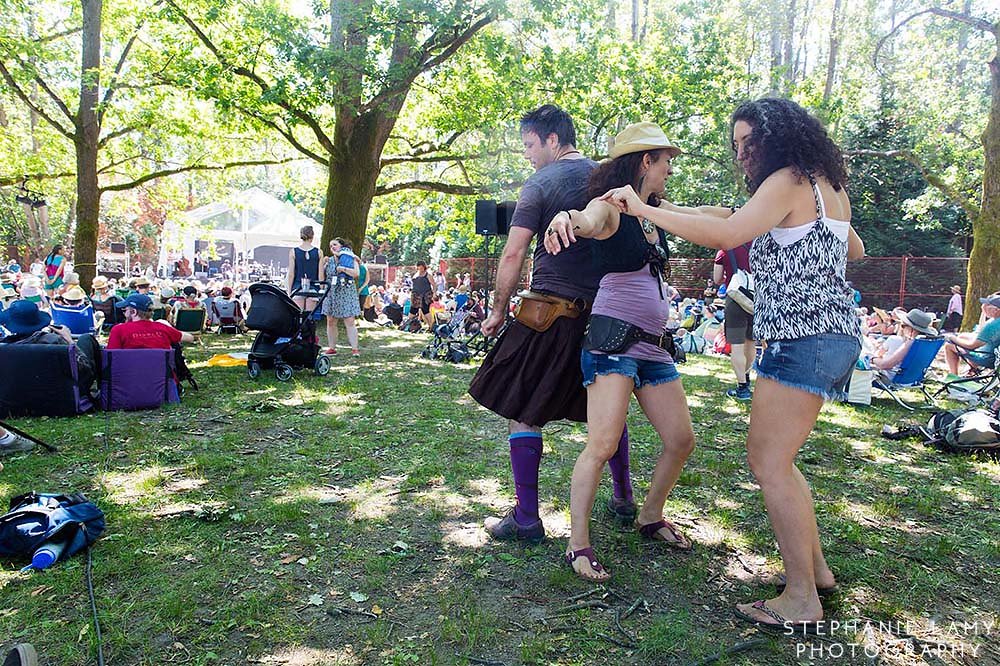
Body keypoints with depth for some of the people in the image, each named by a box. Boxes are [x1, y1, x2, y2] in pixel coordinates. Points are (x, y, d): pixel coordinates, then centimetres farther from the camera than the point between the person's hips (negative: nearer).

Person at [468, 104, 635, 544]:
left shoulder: (540, 184, -5)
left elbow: (513, 254, -10)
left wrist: (499, 311, -1)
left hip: (551, 311, -6)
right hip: (605, 311, 7)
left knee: (522, 412, 2)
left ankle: (526, 517, 5)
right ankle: (624, 498, 30)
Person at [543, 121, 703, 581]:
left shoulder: (656, 214, 16)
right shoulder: (611, 208, -10)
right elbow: (590, 220, -34)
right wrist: (567, 219, -55)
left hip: (654, 347, 9)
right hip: (613, 339, -9)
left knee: (681, 440, 11)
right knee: (602, 444, -15)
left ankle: (651, 517, 33)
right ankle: (578, 546, -2)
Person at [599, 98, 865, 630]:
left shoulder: (788, 182, -11)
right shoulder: (829, 186, 18)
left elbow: (726, 234, -26)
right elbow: (854, 250, 34)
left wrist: (644, 209, -21)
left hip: (804, 340, -10)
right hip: (834, 338, 10)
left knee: (769, 462, -7)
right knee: (773, 458, 15)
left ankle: (802, 600, 1)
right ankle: (815, 569, 24)